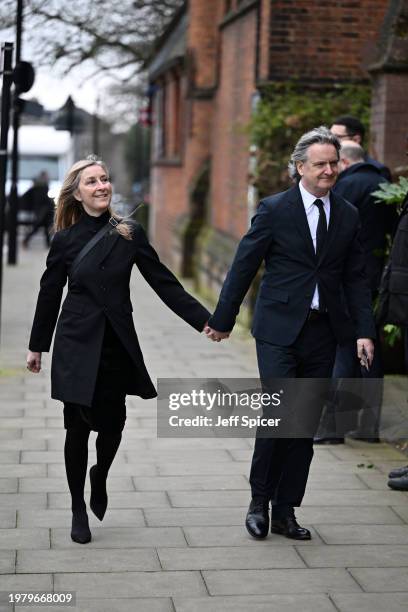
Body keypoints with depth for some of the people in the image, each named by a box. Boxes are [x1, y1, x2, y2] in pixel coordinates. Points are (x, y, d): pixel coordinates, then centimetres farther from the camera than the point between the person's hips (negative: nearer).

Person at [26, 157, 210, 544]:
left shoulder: (129, 234, 1)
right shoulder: (66, 240, 0)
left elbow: (164, 283, 1)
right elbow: (50, 294, 9)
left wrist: (206, 321, -4)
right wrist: (37, 346, 14)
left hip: (117, 345, 1)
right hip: (77, 345, -1)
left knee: (112, 425, 0)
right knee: (78, 428, 1)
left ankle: (100, 476, 33)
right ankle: (78, 509, 16)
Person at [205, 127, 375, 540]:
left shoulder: (347, 216, 8)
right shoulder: (275, 209, -4)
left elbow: (355, 278, 10)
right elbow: (243, 268, 0)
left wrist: (364, 331, 1)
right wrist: (222, 320, 4)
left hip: (323, 333, 4)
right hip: (280, 330, -4)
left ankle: (285, 510, 16)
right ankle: (259, 502, 8)